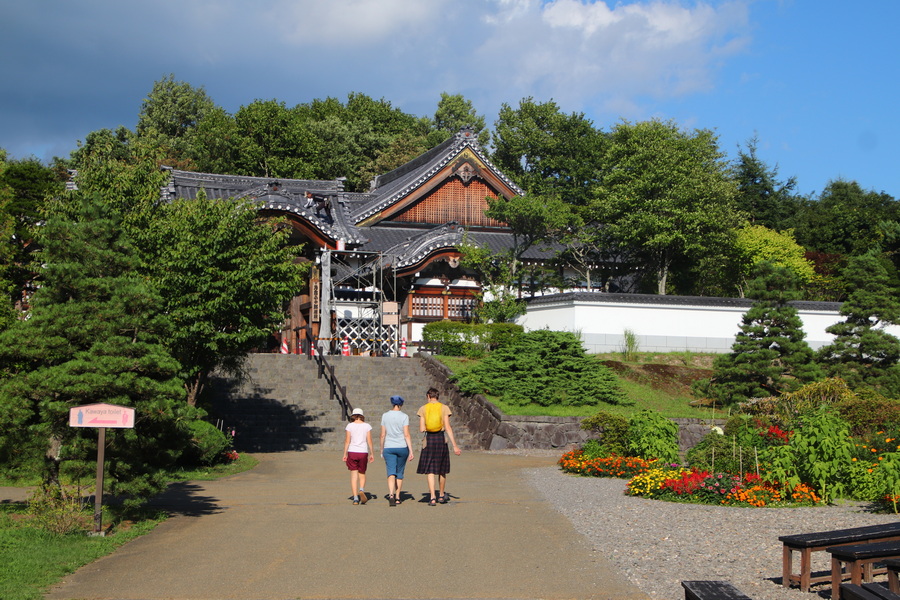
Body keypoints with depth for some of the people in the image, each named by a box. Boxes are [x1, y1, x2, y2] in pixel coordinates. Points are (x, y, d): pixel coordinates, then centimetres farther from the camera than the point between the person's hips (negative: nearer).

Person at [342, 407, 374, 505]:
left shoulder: (350, 425, 0)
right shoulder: (367, 426, 3)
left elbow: (347, 441, -2)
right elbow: (369, 441, 1)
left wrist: (345, 454, 3)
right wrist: (371, 454, 7)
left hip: (352, 452, 0)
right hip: (363, 452, 1)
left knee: (353, 475, 3)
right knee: (362, 474, 13)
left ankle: (355, 498, -2)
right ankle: (362, 490, -14)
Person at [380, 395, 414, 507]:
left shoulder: (385, 416, 3)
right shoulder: (404, 416, -4)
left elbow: (383, 435, 5)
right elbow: (406, 435, -10)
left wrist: (382, 451, 14)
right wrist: (411, 451, -8)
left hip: (388, 448, 0)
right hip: (402, 447, 0)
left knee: (391, 473, -7)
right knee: (400, 473, 14)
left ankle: (391, 495, -29)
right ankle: (397, 497, 21)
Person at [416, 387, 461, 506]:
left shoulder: (423, 409, 2)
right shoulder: (444, 408, 0)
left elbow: (421, 429, -3)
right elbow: (448, 428, -6)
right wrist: (455, 446, -6)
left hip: (428, 440, -1)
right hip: (441, 439, 1)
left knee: (430, 470, 2)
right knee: (442, 469, 16)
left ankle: (432, 497, -10)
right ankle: (441, 495, 28)